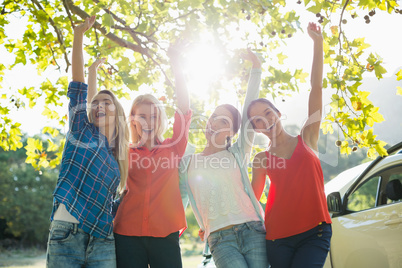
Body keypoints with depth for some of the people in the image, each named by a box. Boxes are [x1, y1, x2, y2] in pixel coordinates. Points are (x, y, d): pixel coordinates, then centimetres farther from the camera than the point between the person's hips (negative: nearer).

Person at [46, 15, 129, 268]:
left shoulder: (117, 159, 17)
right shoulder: (81, 131, 8)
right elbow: (78, 86, 1)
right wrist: (79, 34, -3)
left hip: (102, 240, 3)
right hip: (66, 233, -3)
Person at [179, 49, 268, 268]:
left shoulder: (237, 154, 11)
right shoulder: (186, 163, 14)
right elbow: (179, 199, 21)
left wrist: (256, 70, 3)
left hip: (253, 232, 1)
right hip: (220, 239, -1)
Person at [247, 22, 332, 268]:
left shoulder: (307, 140, 7)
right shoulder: (261, 160, 11)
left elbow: (316, 88, 2)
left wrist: (318, 43, -1)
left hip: (315, 232, -2)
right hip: (278, 237, 2)